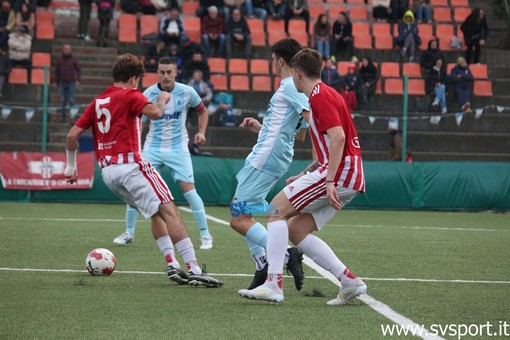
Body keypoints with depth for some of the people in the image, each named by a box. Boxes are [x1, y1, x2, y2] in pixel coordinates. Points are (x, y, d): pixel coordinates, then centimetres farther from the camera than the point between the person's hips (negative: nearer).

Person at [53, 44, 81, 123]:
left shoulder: (73, 60, 0)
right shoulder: (60, 60, 6)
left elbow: (78, 70, 3)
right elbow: (57, 71, 12)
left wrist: (78, 79, -9)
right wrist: (55, 81, 9)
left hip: (71, 83, -3)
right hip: (62, 83, 3)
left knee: (71, 100, -6)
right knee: (63, 101, 4)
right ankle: (63, 117, 9)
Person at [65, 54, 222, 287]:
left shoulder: (98, 101, 20)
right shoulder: (130, 95, 1)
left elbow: (72, 135, 16)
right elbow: (155, 113, -18)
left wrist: (71, 167, 25)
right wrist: (163, 100, 4)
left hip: (106, 171, 8)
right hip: (129, 163, -8)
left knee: (156, 214, 18)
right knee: (169, 211, -12)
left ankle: (172, 265, 5)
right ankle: (193, 270, -23)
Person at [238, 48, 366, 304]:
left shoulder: (320, 95, -9)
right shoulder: (323, 94, 23)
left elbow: (338, 137, -22)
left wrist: (329, 181, -27)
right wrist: (303, 177, 28)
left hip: (340, 171, -10)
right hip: (349, 177, 10)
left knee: (277, 208, -10)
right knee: (296, 229, 9)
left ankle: (273, 284, -18)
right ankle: (349, 281, 4)